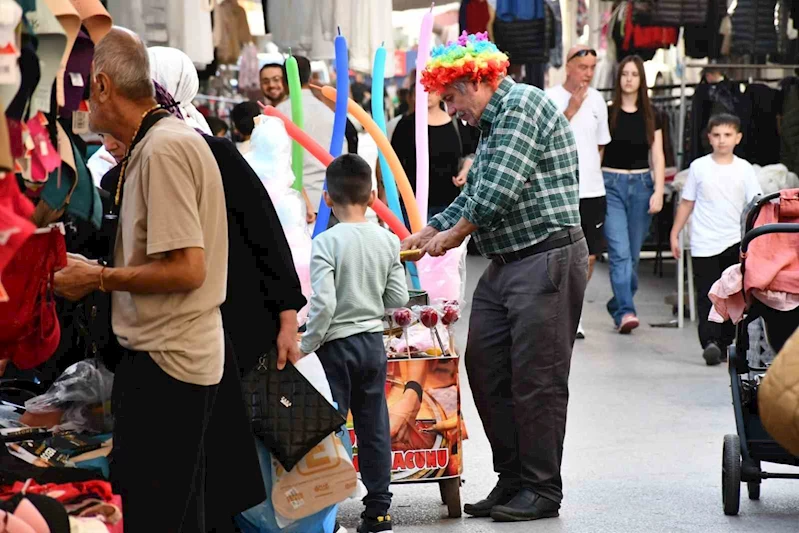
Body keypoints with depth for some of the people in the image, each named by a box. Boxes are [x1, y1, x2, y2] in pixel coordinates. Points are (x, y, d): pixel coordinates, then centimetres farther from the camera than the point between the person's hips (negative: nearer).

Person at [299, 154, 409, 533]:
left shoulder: (326, 243, -15)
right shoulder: (387, 241, 0)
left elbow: (324, 303, -21)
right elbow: (399, 298, 4)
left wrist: (306, 346, -11)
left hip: (338, 345, -5)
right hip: (374, 340, 5)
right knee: (374, 427, 10)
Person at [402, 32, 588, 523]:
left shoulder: (524, 105, -12)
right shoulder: (492, 123, 19)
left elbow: (499, 190, -20)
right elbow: (475, 193, 25)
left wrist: (454, 234, -7)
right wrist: (424, 234, 17)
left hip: (548, 258, -10)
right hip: (506, 263, 10)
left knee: (537, 380, -5)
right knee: (486, 369, 9)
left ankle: (542, 491, 4)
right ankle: (513, 481, 17)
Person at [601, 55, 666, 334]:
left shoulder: (650, 116, 9)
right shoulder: (608, 113, 1)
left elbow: (657, 157, 8)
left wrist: (658, 192, -2)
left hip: (641, 185, 3)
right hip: (612, 183, -3)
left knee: (633, 253, 7)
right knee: (620, 251, -15)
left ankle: (619, 306, 21)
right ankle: (625, 311, -20)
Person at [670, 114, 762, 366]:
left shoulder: (744, 169, 3)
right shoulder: (699, 167, 2)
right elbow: (686, 203, 8)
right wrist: (675, 234, 7)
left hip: (735, 243, 2)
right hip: (704, 245, -2)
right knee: (707, 295, -9)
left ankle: (725, 344, 18)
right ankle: (709, 342, -20)